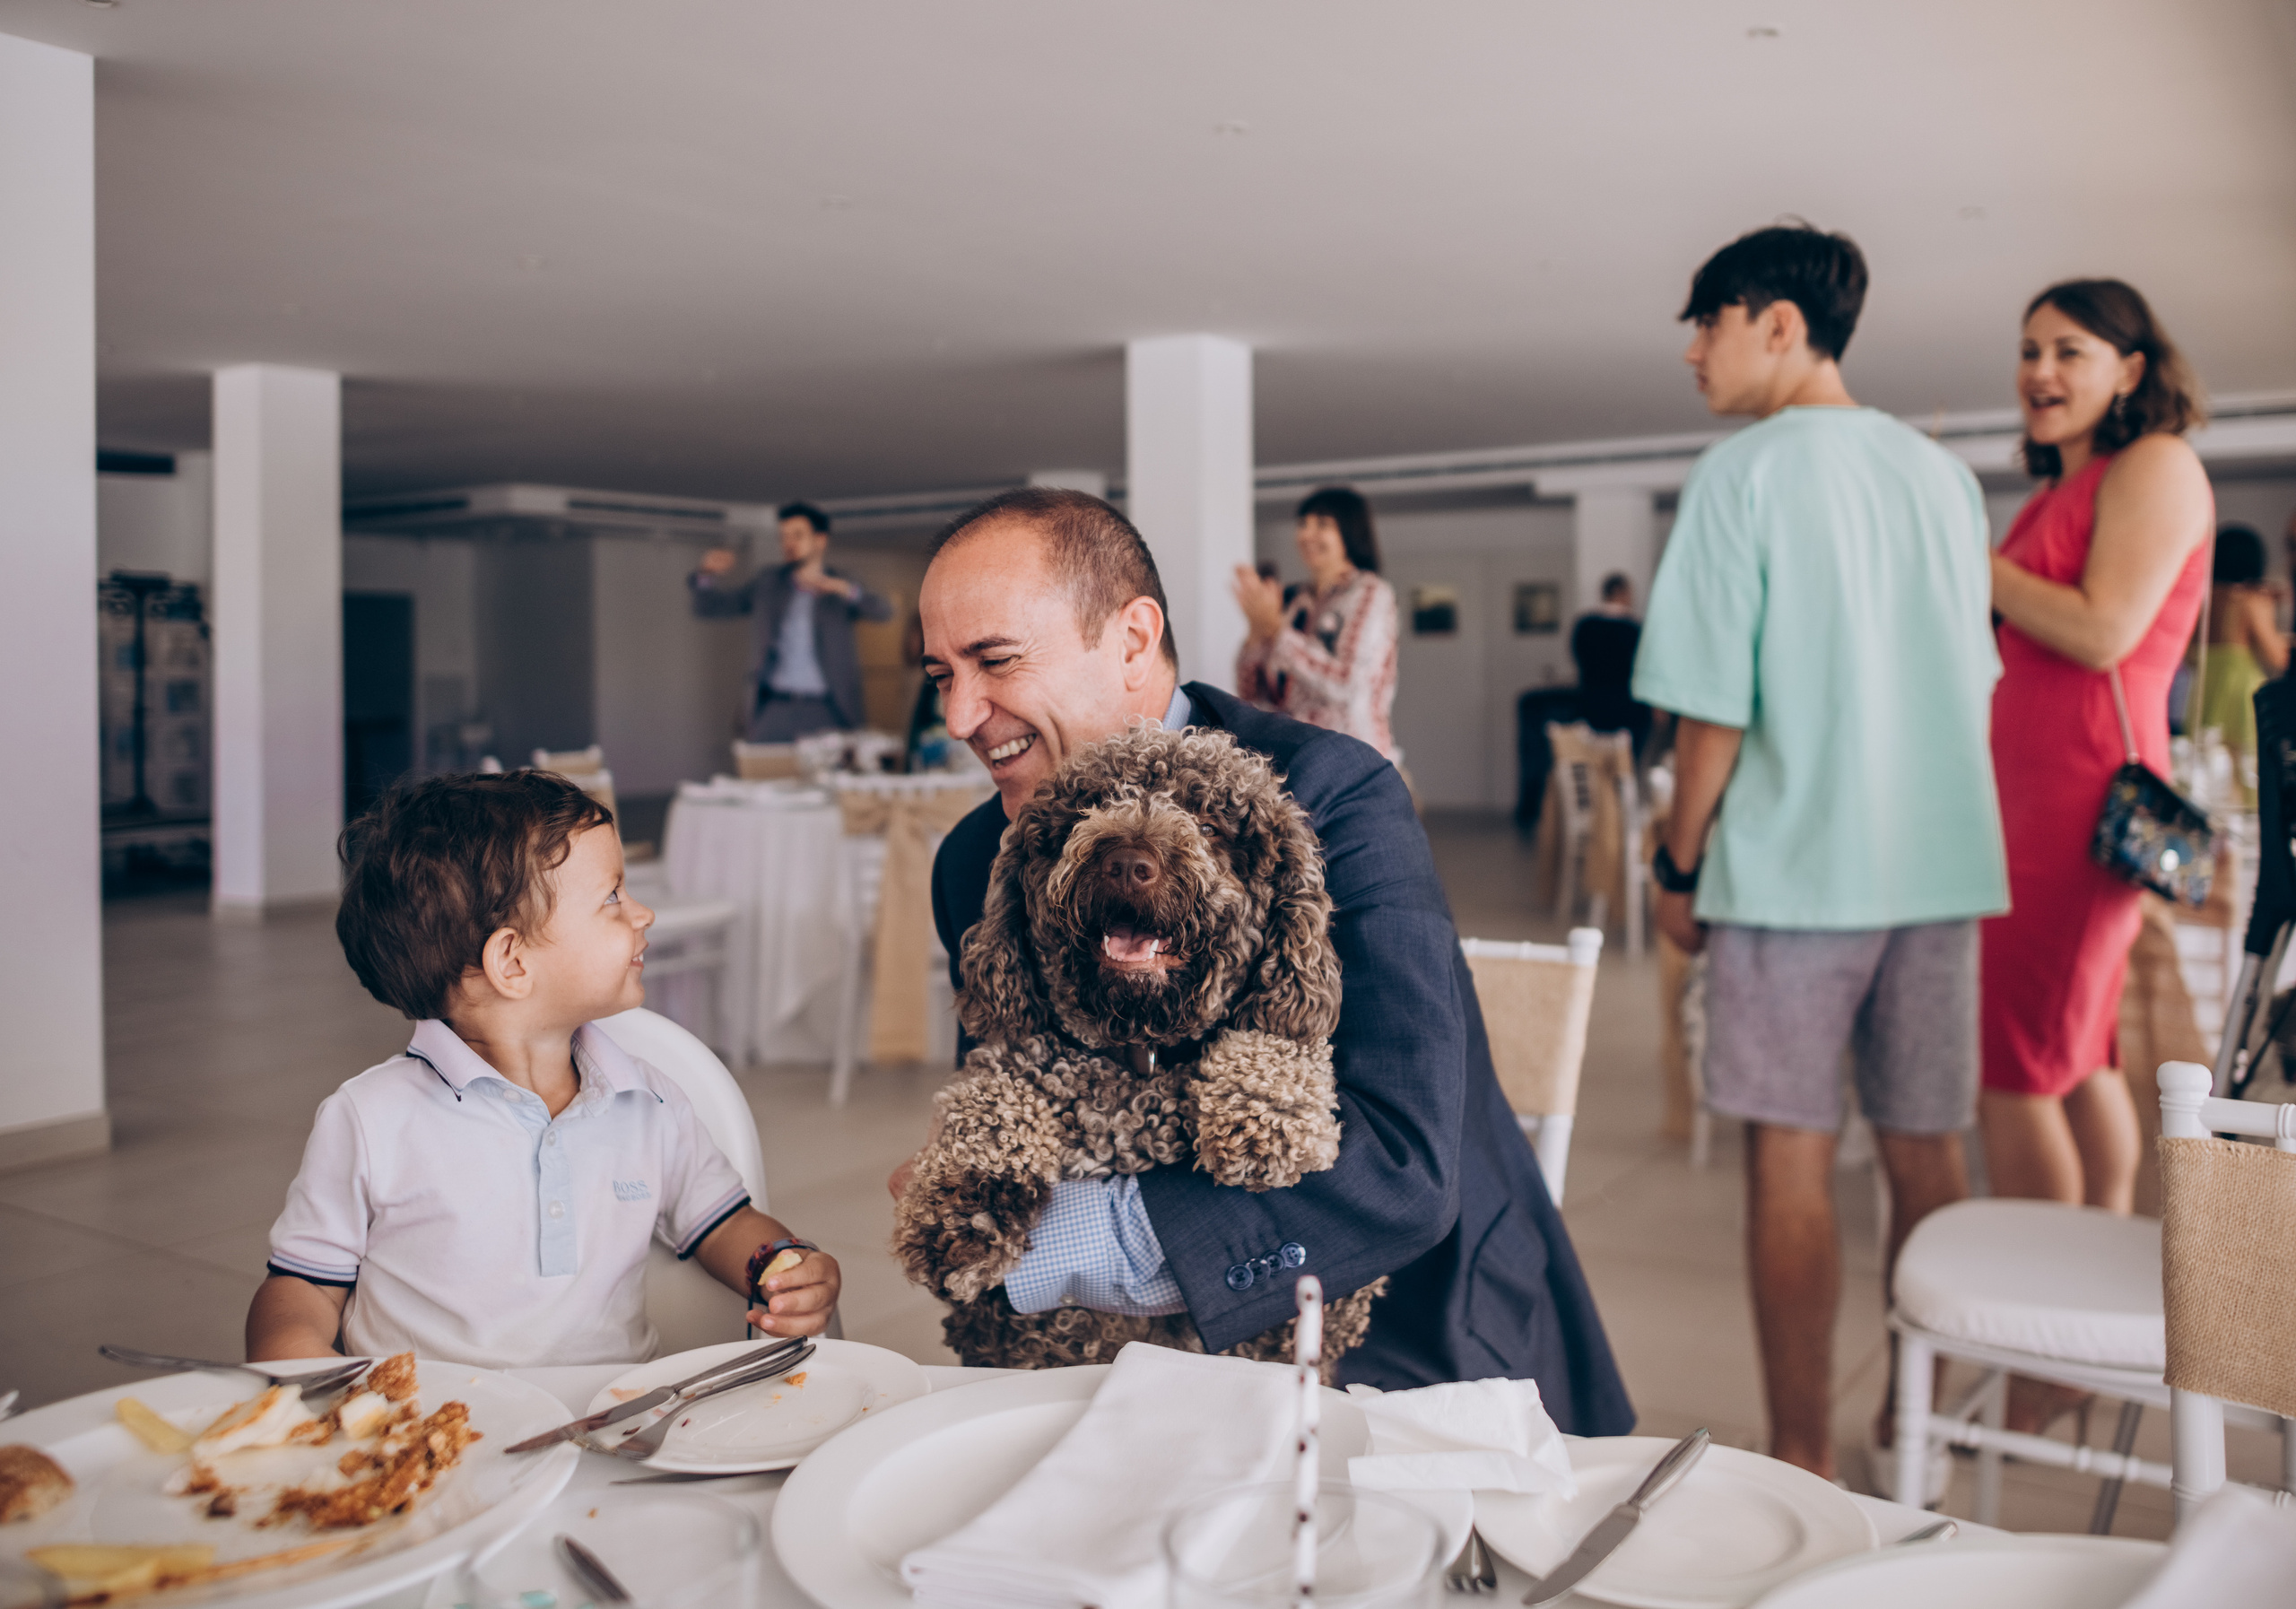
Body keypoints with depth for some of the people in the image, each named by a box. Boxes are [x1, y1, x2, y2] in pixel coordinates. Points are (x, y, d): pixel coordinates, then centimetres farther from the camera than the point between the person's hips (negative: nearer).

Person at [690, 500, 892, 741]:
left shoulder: (841, 590, 9)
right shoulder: (767, 584, 16)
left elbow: (882, 612, -9)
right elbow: (709, 607, 16)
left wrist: (843, 588, -26)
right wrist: (709, 575, -6)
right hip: (774, 710, 2)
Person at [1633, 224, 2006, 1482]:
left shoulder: (1743, 474, -8)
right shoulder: (1942, 475, 11)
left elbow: (1712, 707, -11)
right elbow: (1977, 687, 17)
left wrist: (1679, 866, -1)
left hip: (1794, 865, -6)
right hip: (1942, 861, 6)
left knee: (1789, 1165, 2)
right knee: (1926, 1155, 12)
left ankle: (1803, 1461, 9)